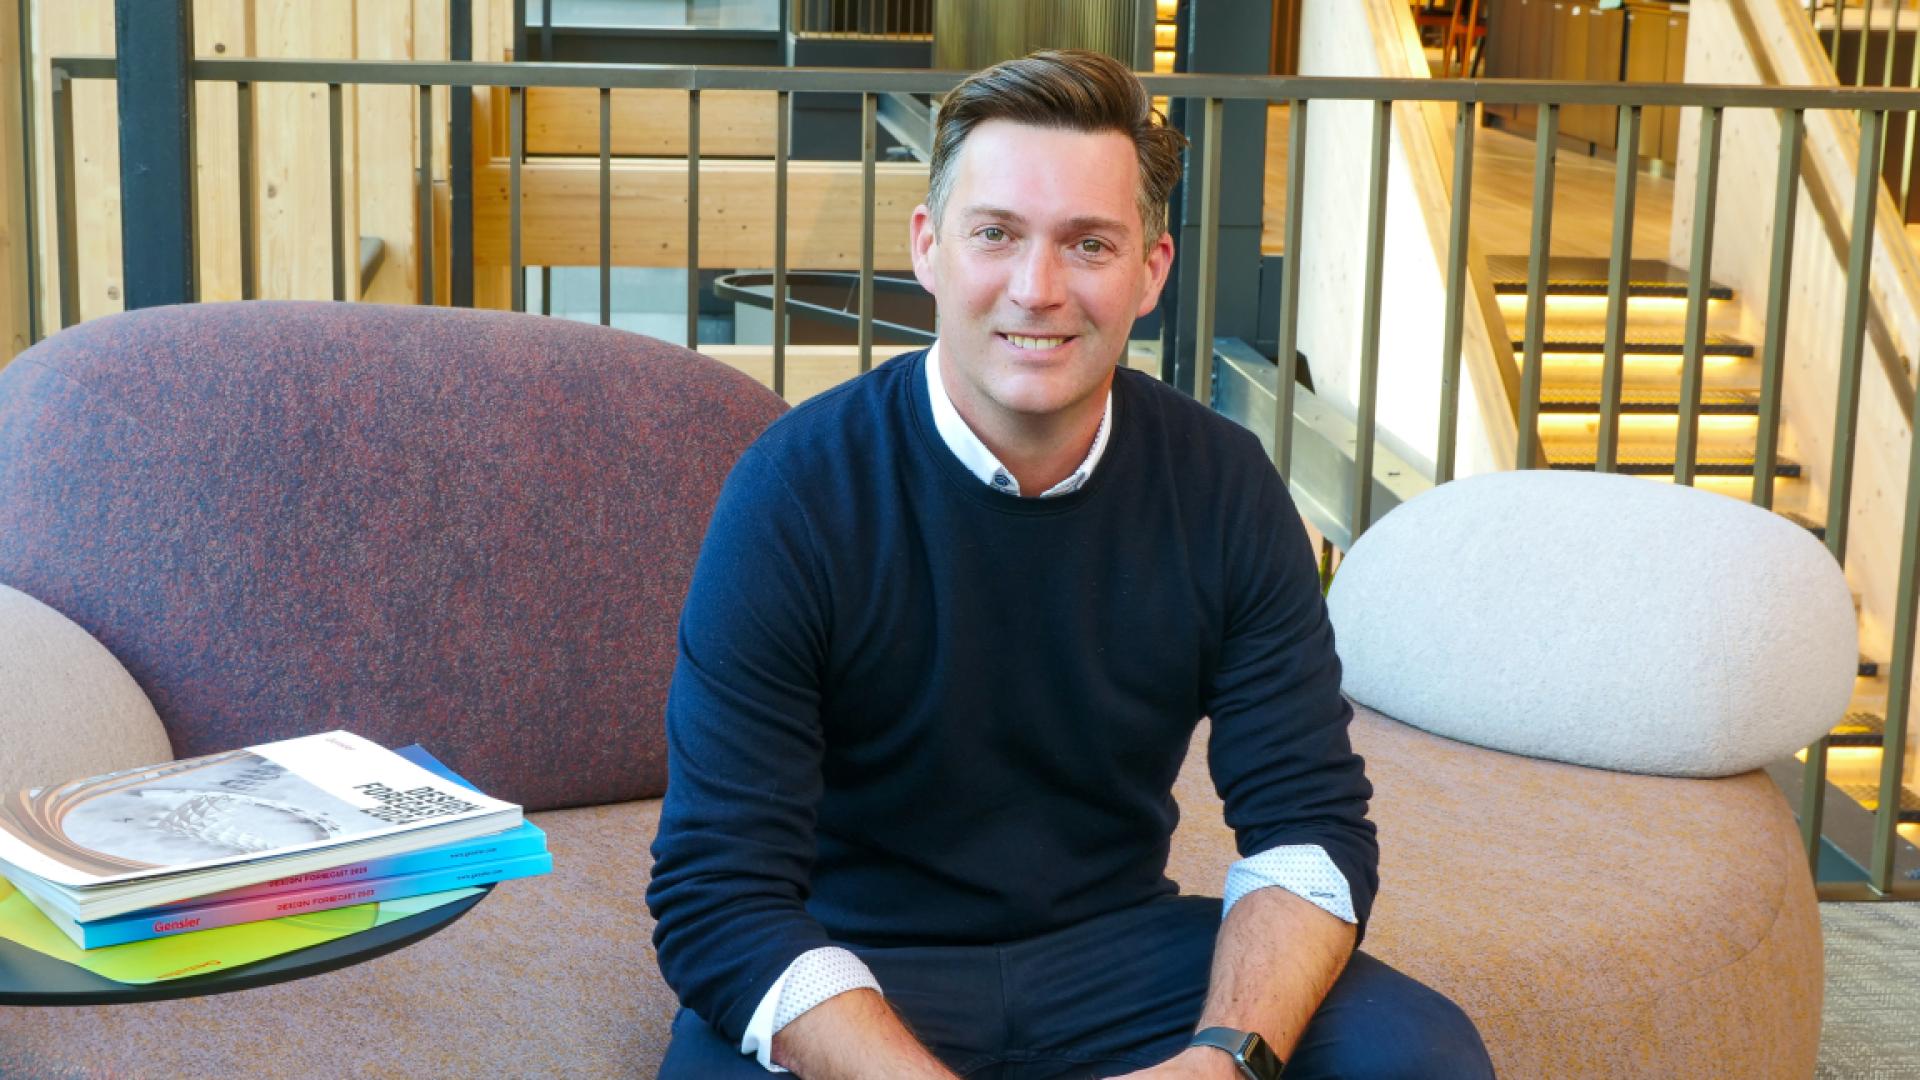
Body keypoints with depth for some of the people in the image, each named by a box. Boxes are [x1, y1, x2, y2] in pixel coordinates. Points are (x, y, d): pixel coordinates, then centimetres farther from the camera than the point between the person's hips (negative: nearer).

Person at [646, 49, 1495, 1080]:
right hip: (862, 965, -3)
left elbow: (1310, 826, -5)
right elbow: (719, 897, -20)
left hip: (1117, 946, 4)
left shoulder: (1224, 487, -6)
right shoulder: (795, 492, -17)